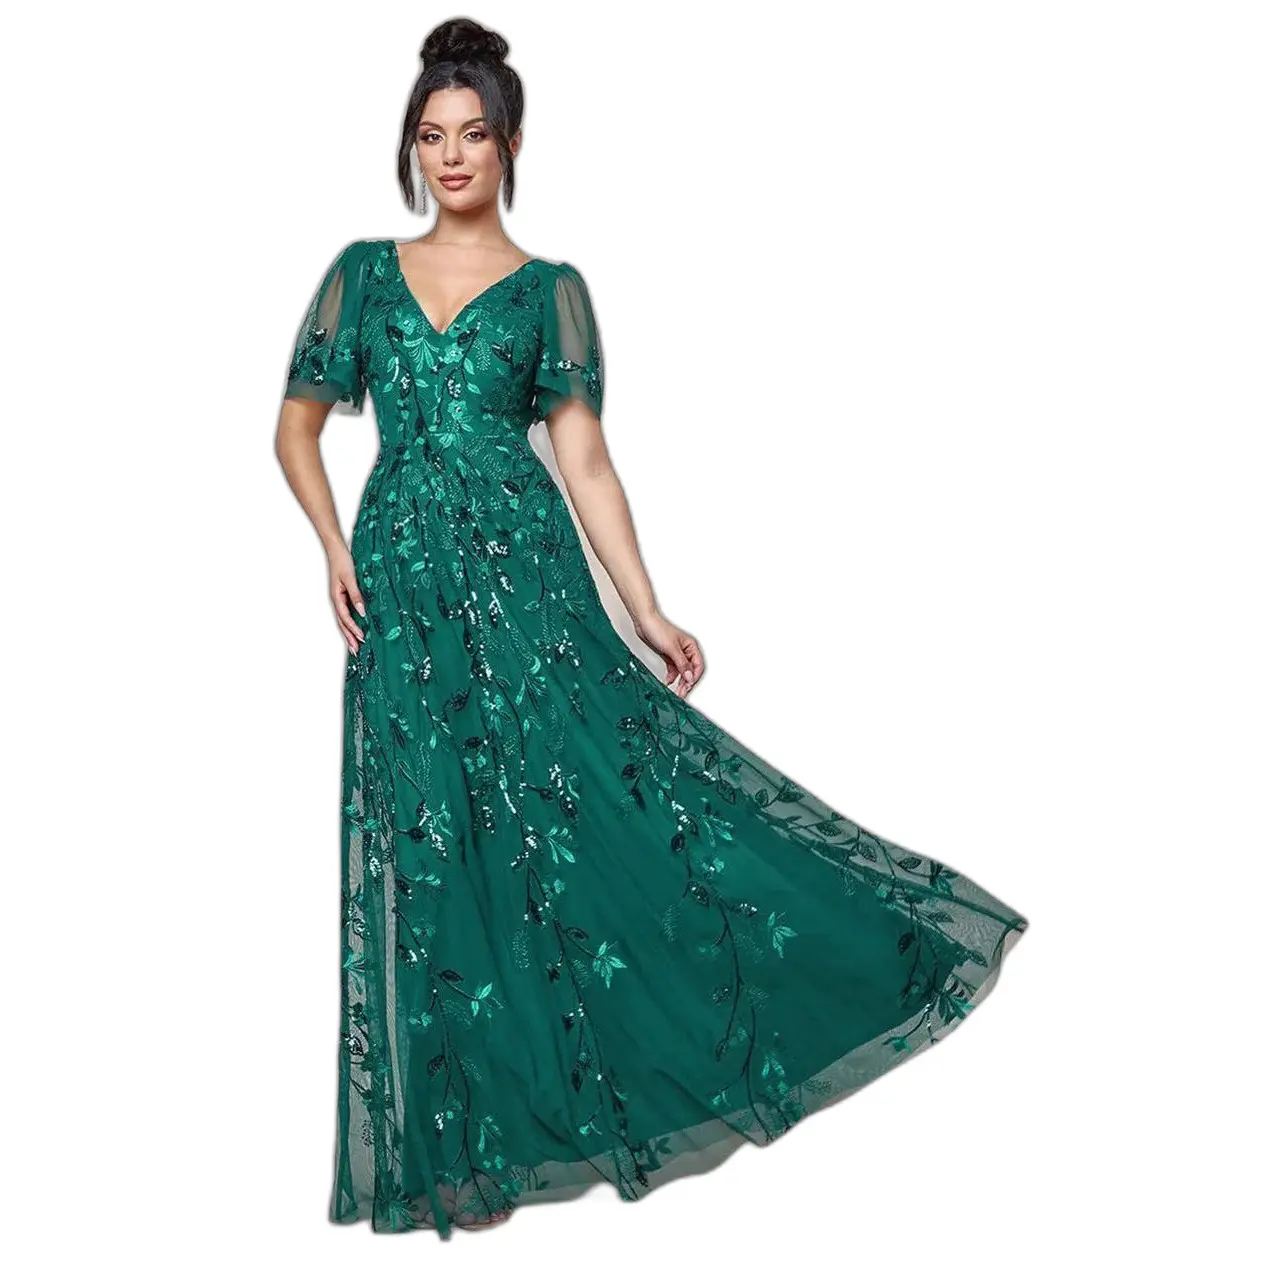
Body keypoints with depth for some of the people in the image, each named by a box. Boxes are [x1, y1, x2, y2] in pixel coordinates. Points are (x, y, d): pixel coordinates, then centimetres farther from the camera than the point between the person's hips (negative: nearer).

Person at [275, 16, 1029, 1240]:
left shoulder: (550, 291, 6)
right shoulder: (364, 271, 11)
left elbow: (584, 459, 1)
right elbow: (297, 424, 14)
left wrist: (646, 611, -6)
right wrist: (334, 544, -2)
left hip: (522, 573, -1)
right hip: (404, 585, 2)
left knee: (584, 792, -11)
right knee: (434, 849, 4)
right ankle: (463, 1134, 18)